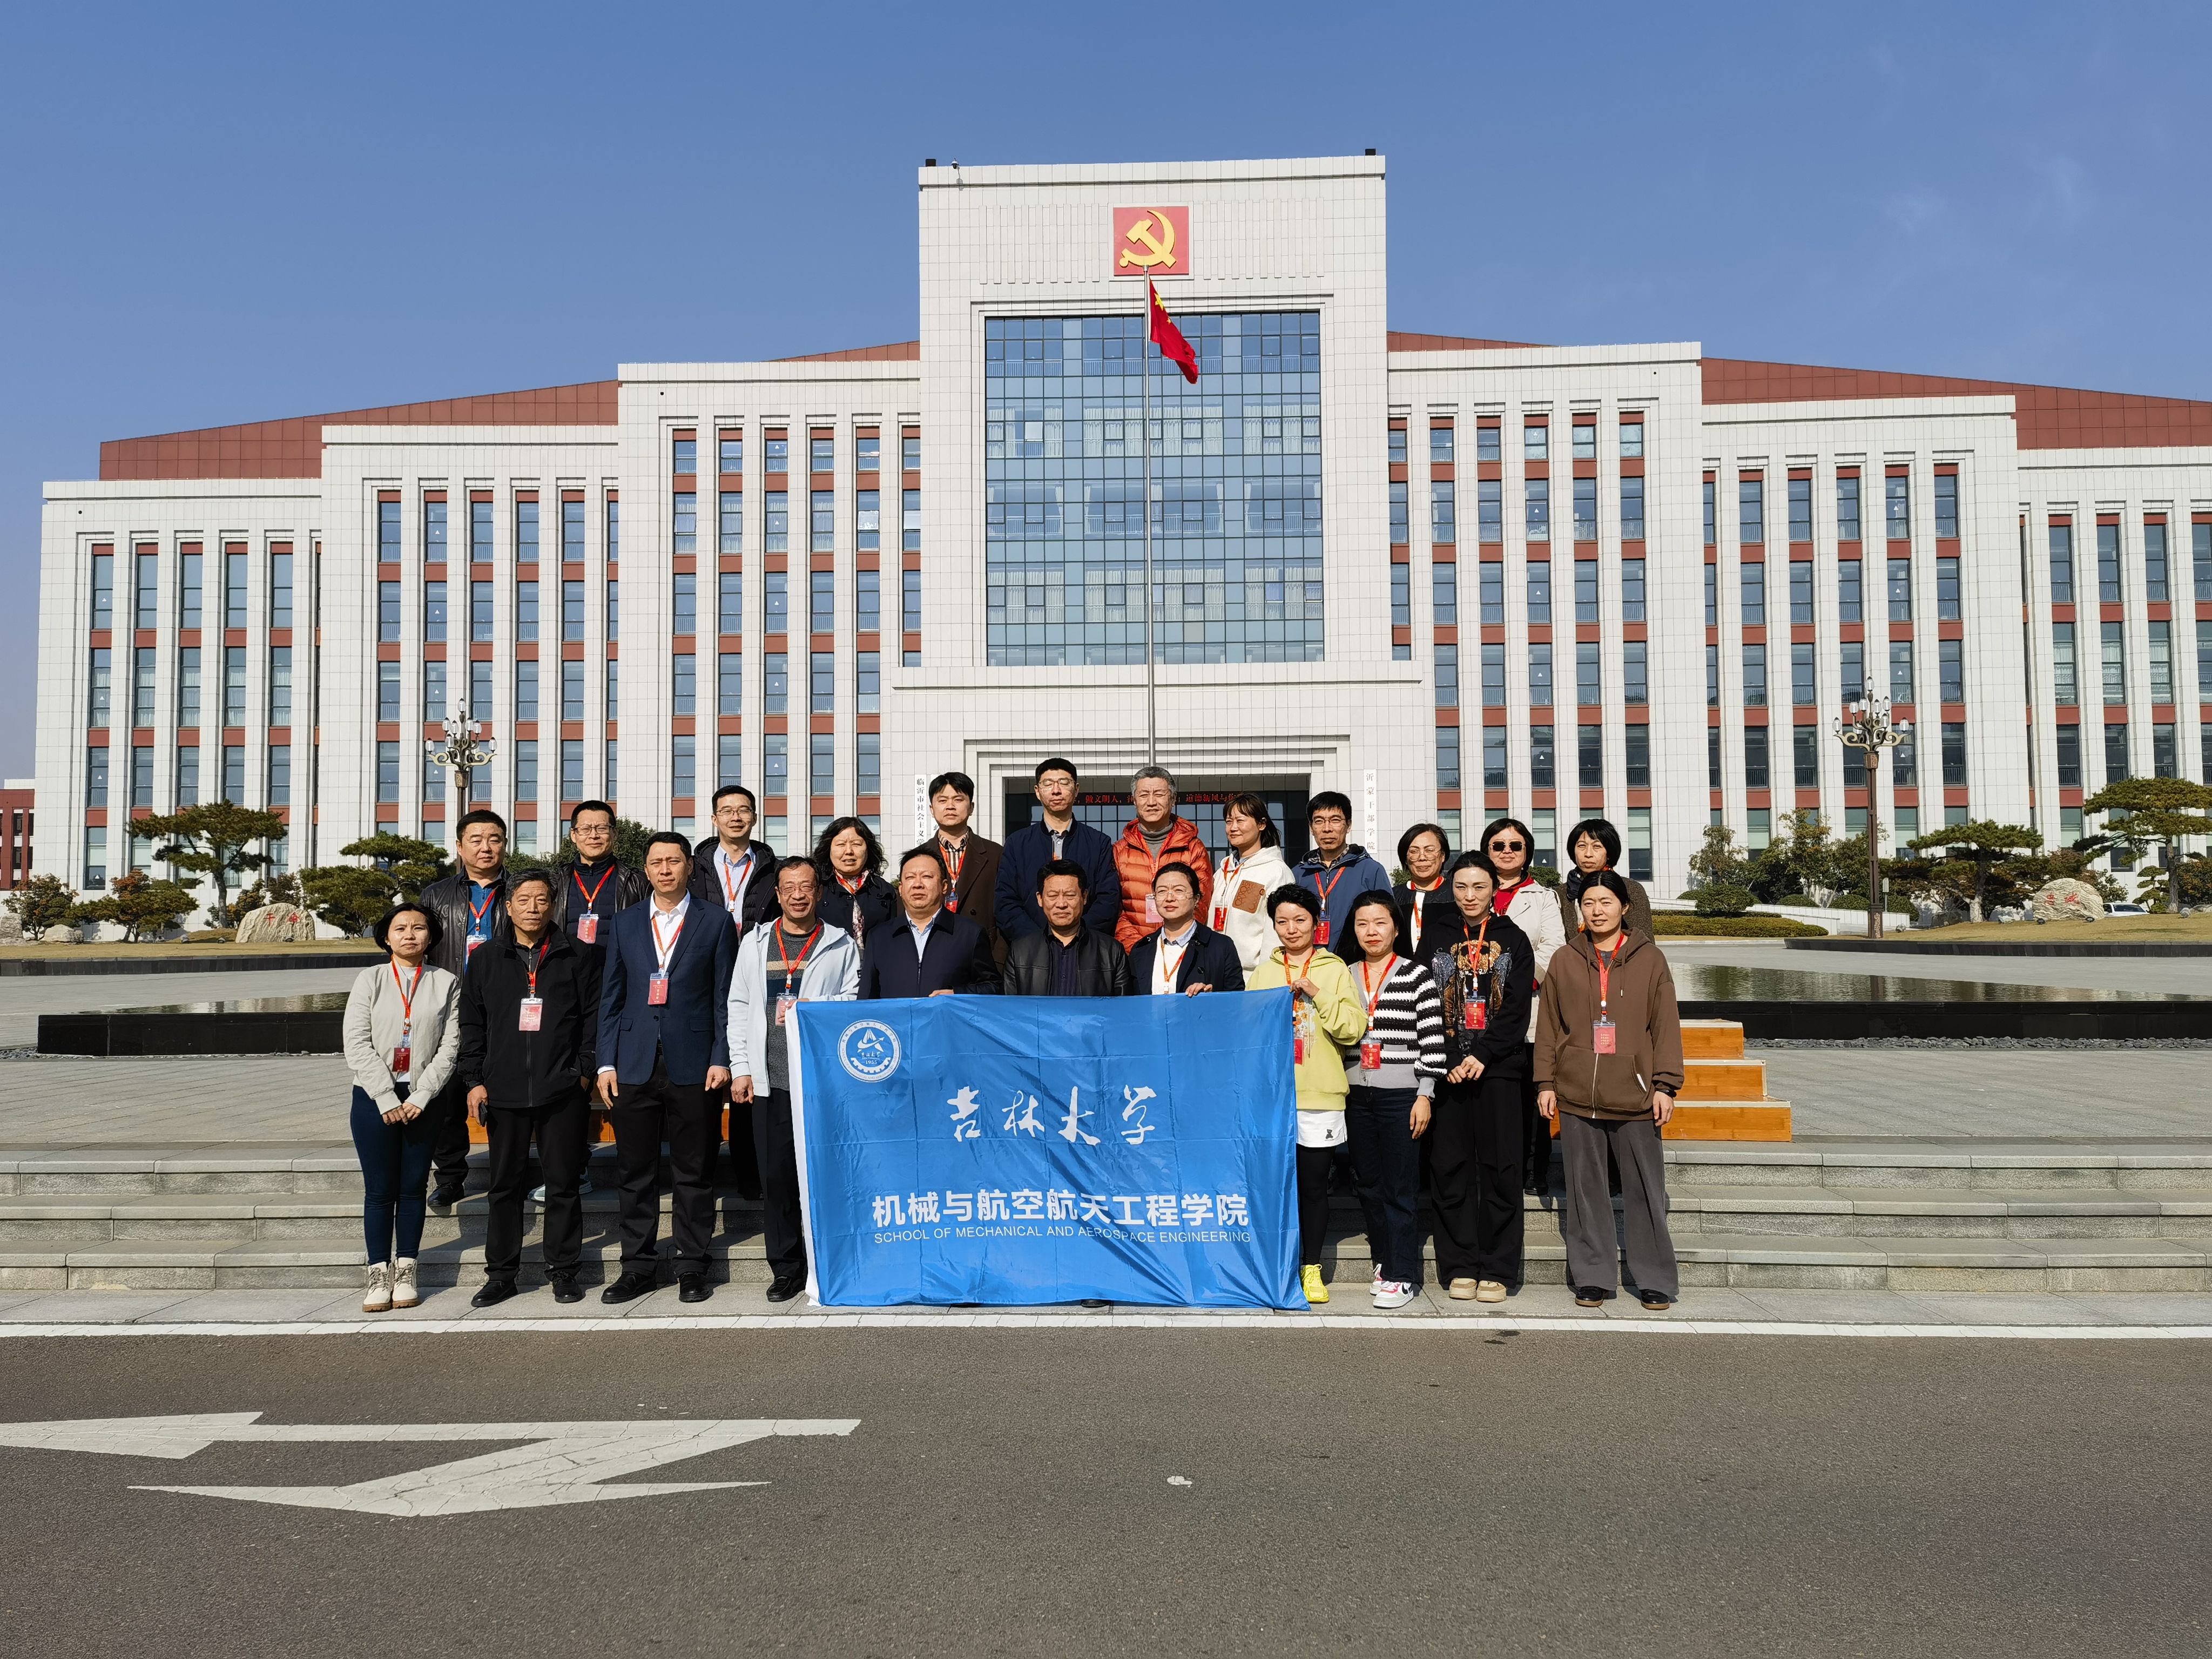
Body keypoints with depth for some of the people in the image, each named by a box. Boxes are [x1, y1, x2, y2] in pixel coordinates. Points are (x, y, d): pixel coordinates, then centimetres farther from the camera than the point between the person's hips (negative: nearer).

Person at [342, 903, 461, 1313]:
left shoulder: (446, 984, 4)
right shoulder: (370, 980, 4)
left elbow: (450, 1046, -2)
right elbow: (357, 1043, -4)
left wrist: (419, 1096, -11)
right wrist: (387, 1098, -11)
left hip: (422, 1101, 0)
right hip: (374, 1098, 0)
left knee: (413, 1187, 6)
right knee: (379, 1189, 3)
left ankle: (406, 1272, 15)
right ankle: (379, 1274, 10)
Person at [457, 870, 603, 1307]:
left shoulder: (578, 957, 5)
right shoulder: (486, 960, 10)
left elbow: (592, 1017, 4)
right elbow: (472, 1024, 10)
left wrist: (585, 1071, -4)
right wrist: (474, 1081, 3)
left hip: (563, 1091, -1)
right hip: (504, 1091, 2)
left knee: (563, 1184, 3)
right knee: (504, 1184, 8)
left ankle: (563, 1270, 13)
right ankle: (501, 1273, 18)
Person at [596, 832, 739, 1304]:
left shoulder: (717, 922, 5)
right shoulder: (625, 924, 12)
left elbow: (725, 997, 2)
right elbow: (611, 998, 11)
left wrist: (721, 1060, -6)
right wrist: (607, 1063, 3)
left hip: (693, 1065, -2)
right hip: (635, 1065, 2)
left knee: (694, 1173, 3)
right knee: (635, 1172, 6)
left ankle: (692, 1268, 13)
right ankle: (638, 1268, 17)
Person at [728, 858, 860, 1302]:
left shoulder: (842, 945, 9)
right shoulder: (754, 943, 16)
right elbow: (738, 1007, 13)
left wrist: (806, 1007, -9)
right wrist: (740, 1068, 6)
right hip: (769, 1078, 2)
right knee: (775, 1175, 3)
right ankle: (786, 1268, 12)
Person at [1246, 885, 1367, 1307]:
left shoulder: (1335, 970, 5)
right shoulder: (1262, 973, 12)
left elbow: (1353, 1028, -5)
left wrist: (1316, 993, -12)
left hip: (1321, 1096, -1)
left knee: (1314, 1183, 3)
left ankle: (1312, 1269, 14)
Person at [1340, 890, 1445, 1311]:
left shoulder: (1416, 976, -4)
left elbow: (1433, 1040, -7)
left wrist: (1425, 1095, -10)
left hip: (1401, 1095, -5)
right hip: (1357, 1095, 5)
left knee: (1400, 1188, -2)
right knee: (1368, 1182, 10)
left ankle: (1402, 1276, 5)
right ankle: (1386, 1260, 24)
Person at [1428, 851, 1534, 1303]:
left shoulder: (1513, 940, 7)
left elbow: (1518, 1009, -1)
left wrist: (1483, 1056, -13)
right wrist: (1449, 1063, -9)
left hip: (1499, 1069, -1)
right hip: (1448, 1071, 1)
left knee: (1500, 1168, -1)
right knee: (1451, 1168, 0)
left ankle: (1497, 1269, 5)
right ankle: (1461, 1266, 8)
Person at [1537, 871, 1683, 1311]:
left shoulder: (1649, 958, 4)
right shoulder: (1564, 961, 8)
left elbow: (1667, 1025, 3)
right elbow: (1548, 1026, 10)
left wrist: (1666, 1084, -3)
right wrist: (1546, 1082, 5)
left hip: (1635, 1094, -1)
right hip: (1577, 1094, 2)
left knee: (1645, 1189, 2)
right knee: (1585, 1188, 6)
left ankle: (1655, 1280, 13)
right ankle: (1592, 1276, 16)